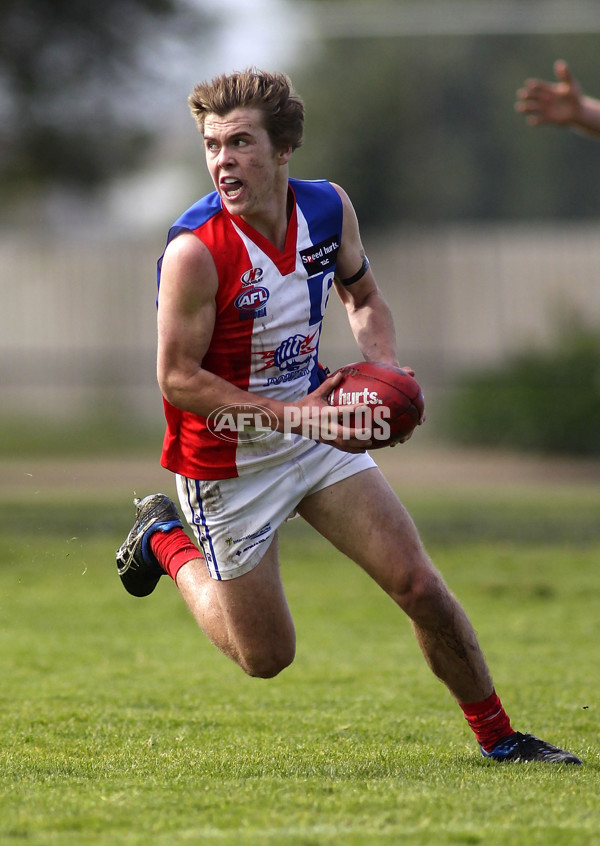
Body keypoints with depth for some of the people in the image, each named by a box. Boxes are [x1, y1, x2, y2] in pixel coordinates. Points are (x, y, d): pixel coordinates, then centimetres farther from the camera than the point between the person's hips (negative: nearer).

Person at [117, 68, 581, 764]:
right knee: (266, 657, 6)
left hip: (316, 427, 5)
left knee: (419, 585, -1)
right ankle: (163, 539, 30)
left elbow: (363, 298, 11)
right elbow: (177, 378, -22)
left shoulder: (328, 206, -8)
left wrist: (385, 370, -9)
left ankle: (496, 737, 16)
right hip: (227, 462, -5)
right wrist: (291, 415, -28)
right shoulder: (195, 250, -27)